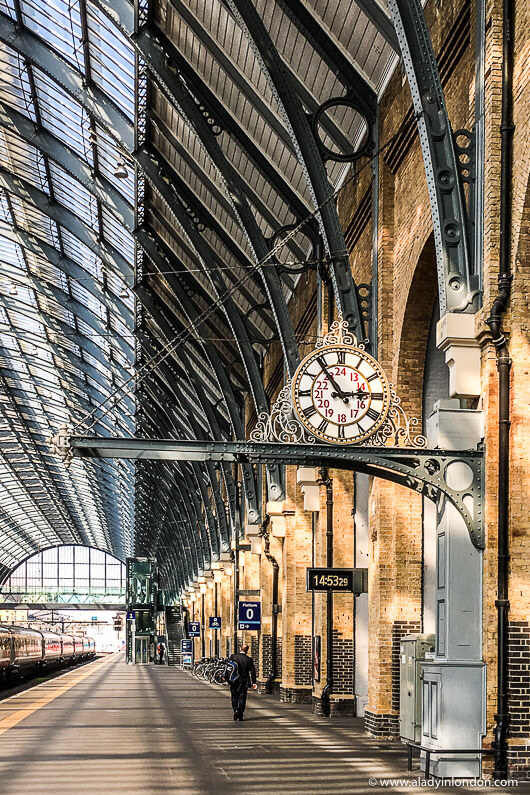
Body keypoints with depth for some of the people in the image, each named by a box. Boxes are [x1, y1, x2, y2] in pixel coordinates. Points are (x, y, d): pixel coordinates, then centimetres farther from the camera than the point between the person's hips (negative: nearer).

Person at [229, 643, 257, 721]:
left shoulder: (233, 657, -6)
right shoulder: (249, 660, -4)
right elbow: (252, 671, -1)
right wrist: (254, 682, 4)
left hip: (234, 681, 0)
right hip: (244, 682, 0)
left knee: (234, 697, 14)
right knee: (242, 698, 7)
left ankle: (235, 710, -6)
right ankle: (240, 715, 5)